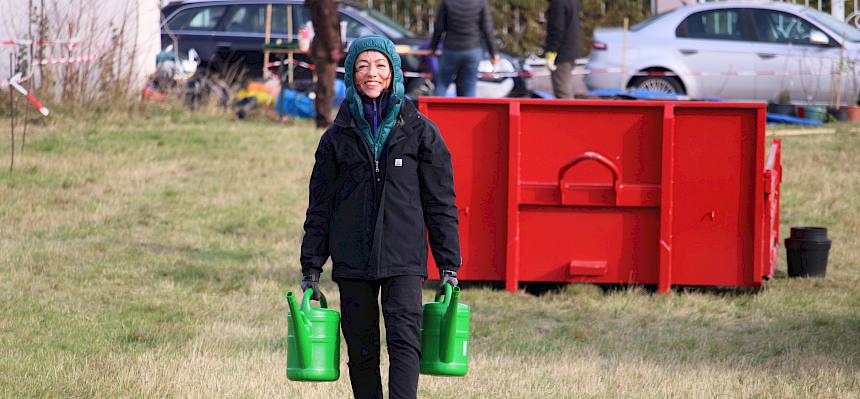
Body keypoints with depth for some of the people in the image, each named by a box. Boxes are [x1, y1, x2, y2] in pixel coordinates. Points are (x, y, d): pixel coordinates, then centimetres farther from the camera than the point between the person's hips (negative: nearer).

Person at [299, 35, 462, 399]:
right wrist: (311, 267, 6)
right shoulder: (338, 136, 8)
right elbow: (320, 205, 11)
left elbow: (440, 201, 5)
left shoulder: (419, 130, 4)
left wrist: (449, 267, 1)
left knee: (405, 341, -16)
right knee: (361, 352, 4)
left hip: (403, 260, -2)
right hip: (352, 262, 2)